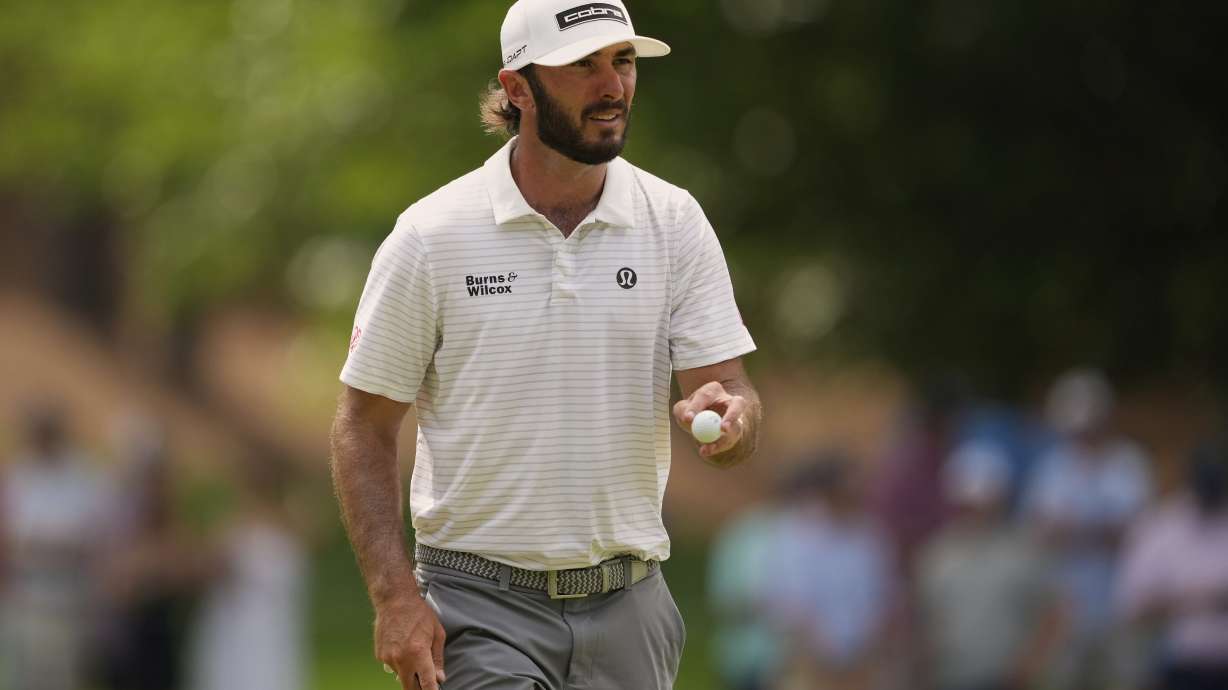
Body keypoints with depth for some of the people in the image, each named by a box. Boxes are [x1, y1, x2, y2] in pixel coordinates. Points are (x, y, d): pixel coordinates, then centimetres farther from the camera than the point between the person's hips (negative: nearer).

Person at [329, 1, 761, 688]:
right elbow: (364, 429, -1)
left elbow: (733, 390, 0)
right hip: (479, 604, -3)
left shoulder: (676, 223, 3)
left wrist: (728, 414, -25)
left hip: (626, 606, 3)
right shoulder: (432, 235, -5)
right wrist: (396, 596, -12)